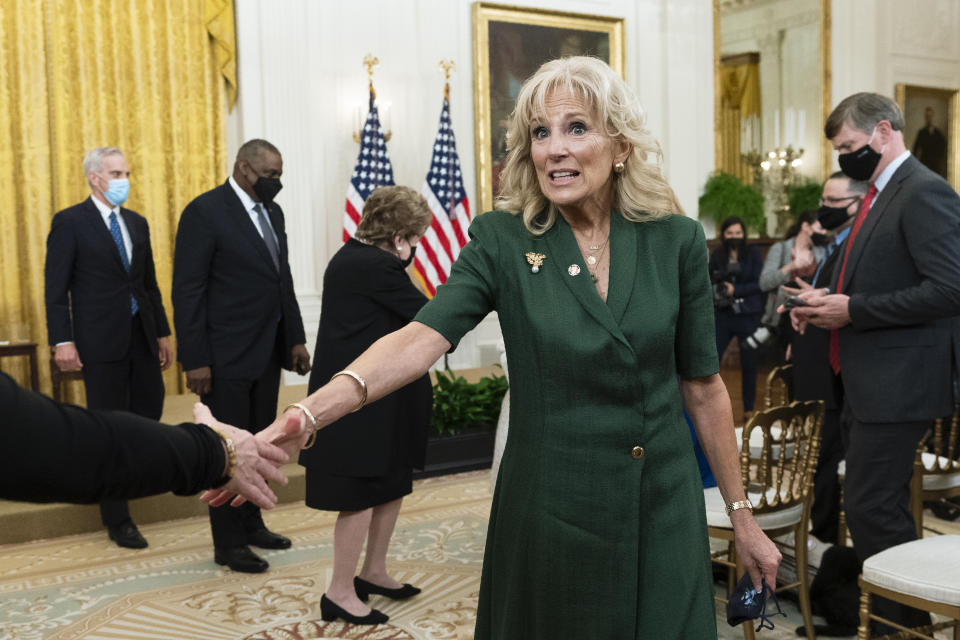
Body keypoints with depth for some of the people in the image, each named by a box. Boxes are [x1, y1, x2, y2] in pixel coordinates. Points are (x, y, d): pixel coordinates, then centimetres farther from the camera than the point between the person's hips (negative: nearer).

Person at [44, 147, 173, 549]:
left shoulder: (137, 223, 14)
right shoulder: (69, 222, -4)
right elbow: (56, 287, -7)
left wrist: (162, 333, 13)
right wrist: (63, 341, -14)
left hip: (141, 336, 6)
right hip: (101, 341, -6)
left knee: (149, 410, 9)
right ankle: (117, 520, 11)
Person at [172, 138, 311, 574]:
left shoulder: (272, 212, 11)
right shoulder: (205, 211, -12)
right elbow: (187, 290, -14)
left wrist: (295, 338, 10)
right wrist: (195, 360, -17)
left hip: (267, 351, 7)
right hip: (227, 356, -7)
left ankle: (250, 524, 30)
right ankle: (228, 543, 14)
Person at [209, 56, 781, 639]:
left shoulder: (676, 241, -3)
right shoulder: (502, 241, -8)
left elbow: (702, 385, 3)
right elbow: (422, 338, -23)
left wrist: (742, 515, 7)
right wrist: (306, 415, -39)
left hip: (664, 513, 2)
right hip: (549, 516, -1)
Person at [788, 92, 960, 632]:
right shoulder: (881, 195, 16)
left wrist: (852, 309, -20)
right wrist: (829, 301, 7)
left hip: (898, 384, -10)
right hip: (870, 384, 10)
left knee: (873, 510, -7)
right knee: (877, 509, 17)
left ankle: (907, 622, 8)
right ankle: (888, 614, 29)